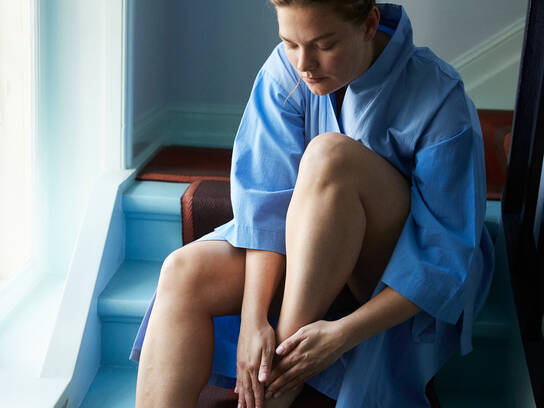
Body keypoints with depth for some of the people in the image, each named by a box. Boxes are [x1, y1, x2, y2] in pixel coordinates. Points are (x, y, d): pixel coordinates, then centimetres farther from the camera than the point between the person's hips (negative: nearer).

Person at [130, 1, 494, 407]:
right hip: (301, 248, 4)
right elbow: (265, 198, -15)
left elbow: (448, 255, -22)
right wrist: (254, 317, -26)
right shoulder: (286, 70, -10)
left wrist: (344, 333, -30)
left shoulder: (440, 101, -21)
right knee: (184, 273, -22)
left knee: (331, 154, -32)